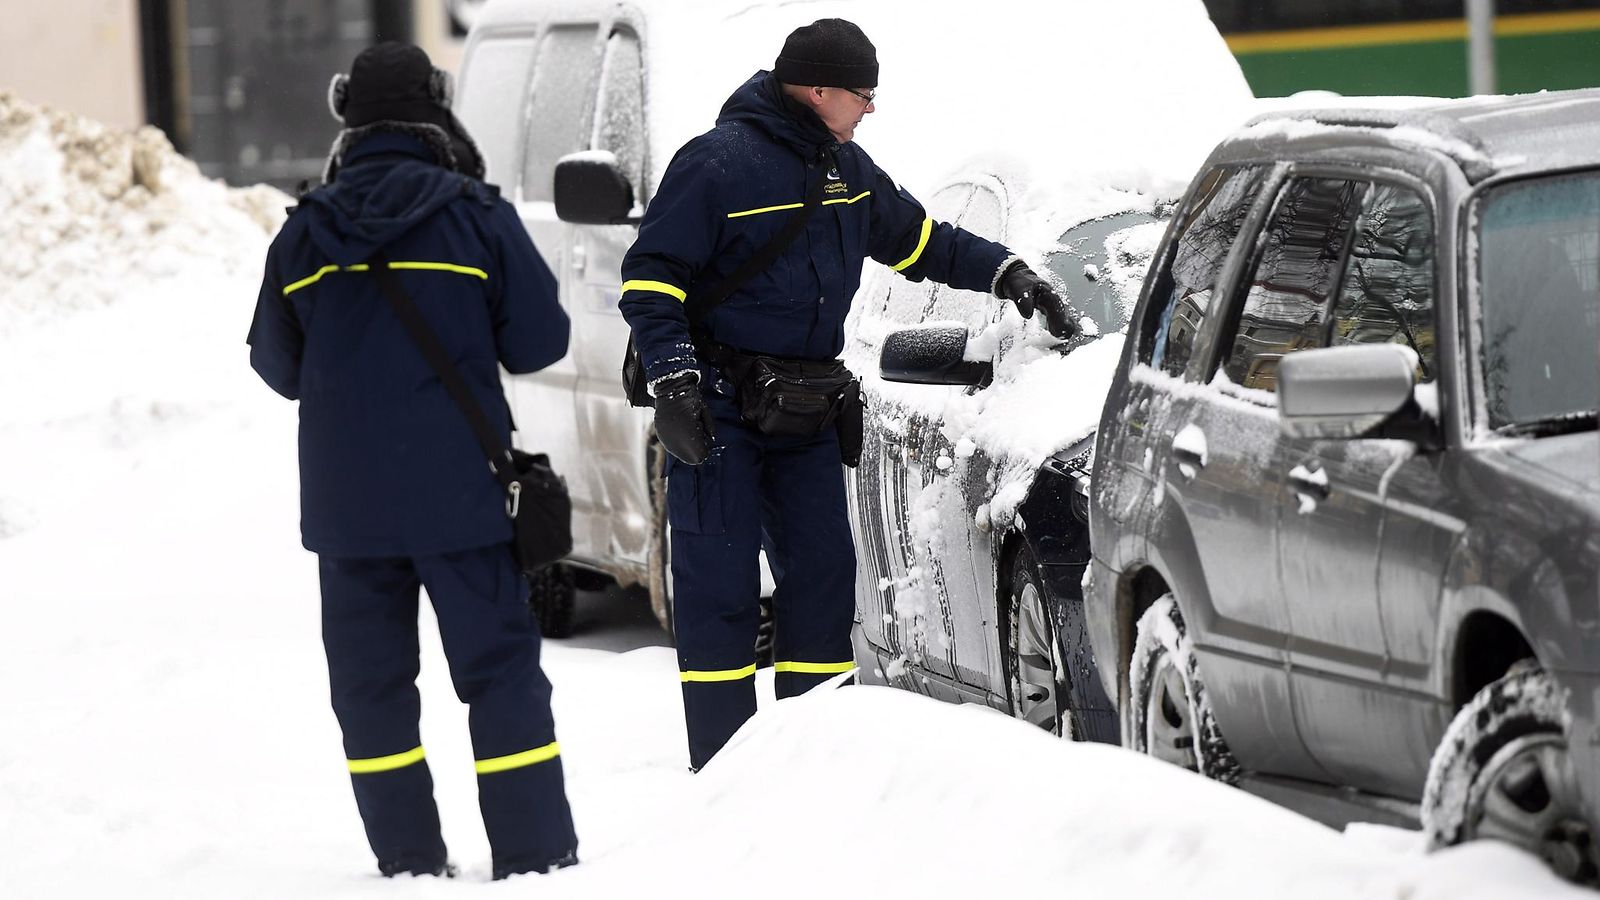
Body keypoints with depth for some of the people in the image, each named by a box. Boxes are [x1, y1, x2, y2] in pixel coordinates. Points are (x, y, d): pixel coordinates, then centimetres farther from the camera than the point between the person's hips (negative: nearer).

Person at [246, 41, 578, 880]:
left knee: (370, 679, 10)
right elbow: (538, 340, -3)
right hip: (461, 493, -2)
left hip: (344, 499, 2)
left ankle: (408, 858, 8)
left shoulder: (306, 229, 3)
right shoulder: (477, 217, -5)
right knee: (500, 669, 1)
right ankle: (533, 853, -3)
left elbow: (277, 363, 10)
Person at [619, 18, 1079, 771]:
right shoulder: (719, 164, -15)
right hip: (719, 408, -7)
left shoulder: (846, 169, 10)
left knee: (823, 573, 6)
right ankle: (719, 764, -4)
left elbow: (918, 241, 23)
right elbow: (650, 278, -14)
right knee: (720, 584, -7)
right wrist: (672, 380, -23)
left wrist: (1009, 276, 14)